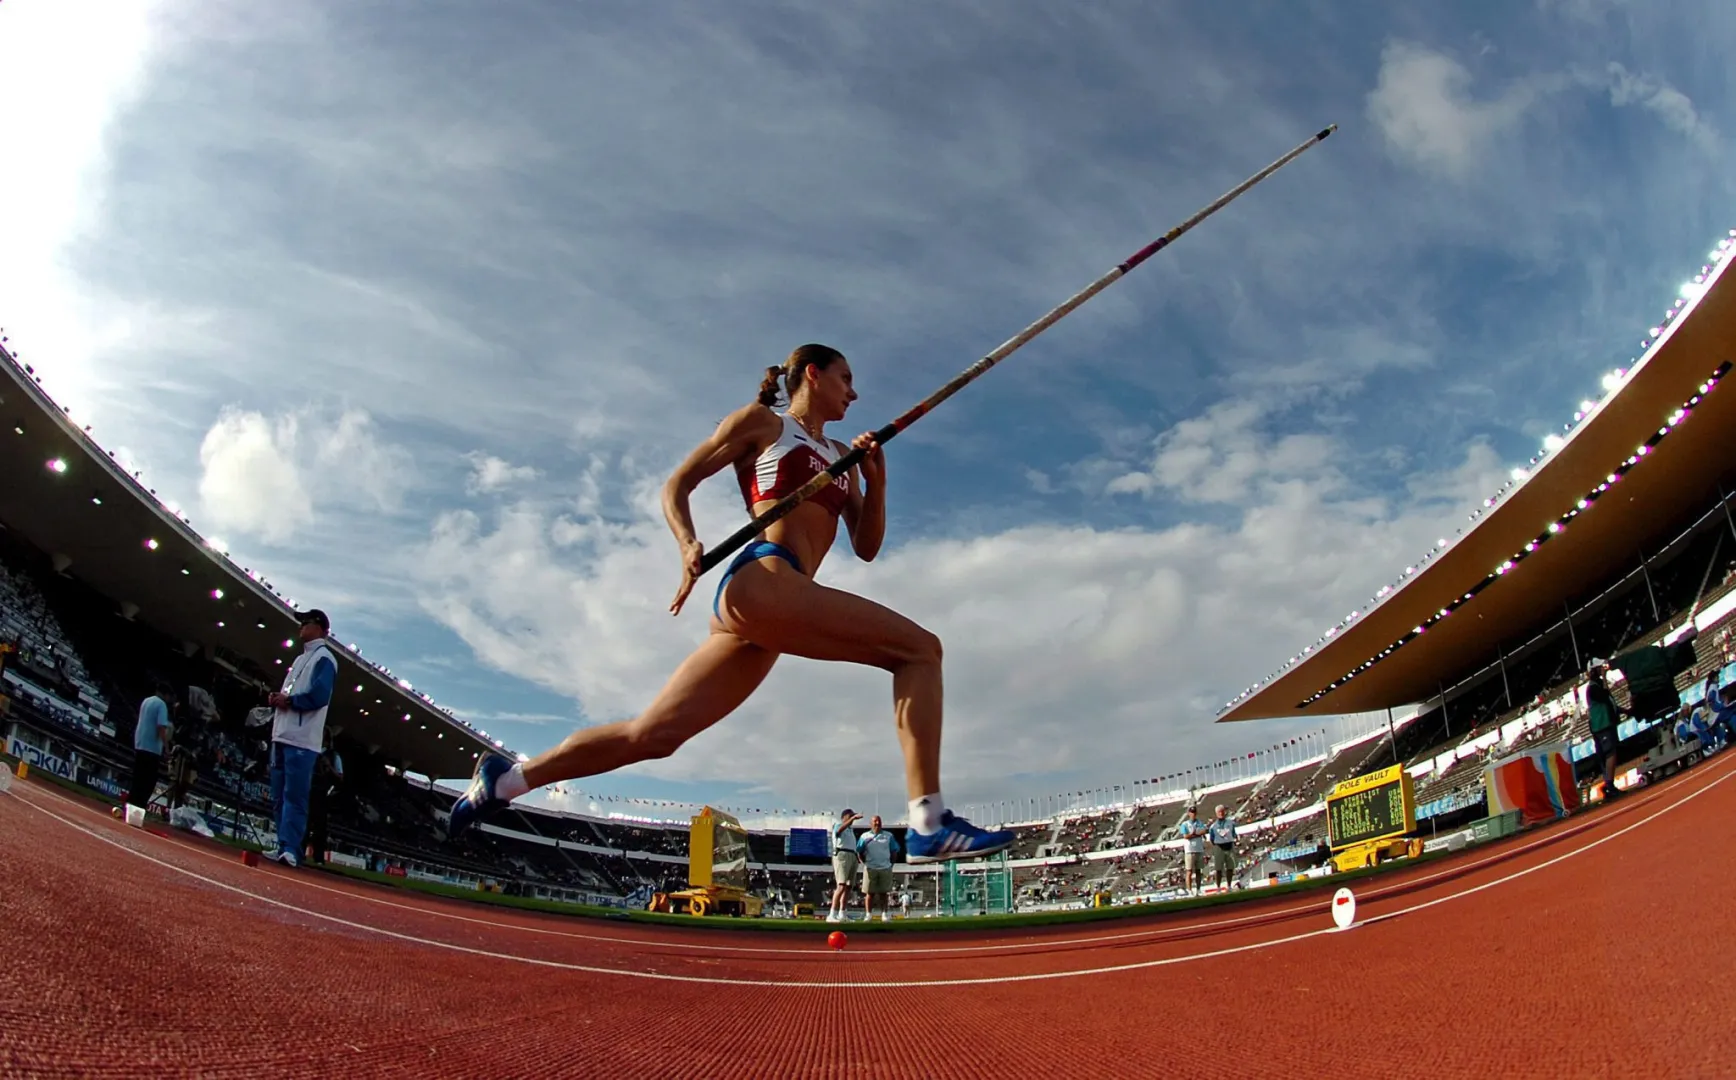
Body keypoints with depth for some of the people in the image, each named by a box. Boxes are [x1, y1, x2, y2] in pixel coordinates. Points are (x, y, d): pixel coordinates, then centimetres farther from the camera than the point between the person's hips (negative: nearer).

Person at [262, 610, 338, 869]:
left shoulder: (323, 658, -6)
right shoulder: (300, 659, 24)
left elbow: (319, 696, -19)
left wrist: (289, 700, -12)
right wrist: (276, 699, 5)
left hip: (301, 740, -10)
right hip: (281, 736, 10)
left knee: (294, 797, -13)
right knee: (279, 797, 11)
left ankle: (290, 850, -17)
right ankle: (284, 847, 16)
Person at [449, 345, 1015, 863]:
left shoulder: (841, 457, 31)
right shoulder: (761, 422, 12)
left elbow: (866, 547, 25)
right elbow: (676, 485, 8)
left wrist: (876, 482, 9)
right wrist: (689, 545, -11)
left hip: (760, 611, 8)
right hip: (762, 579, -8)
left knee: (652, 735, 5)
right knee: (920, 647, -15)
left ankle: (508, 776, 17)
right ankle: (929, 823, -23)